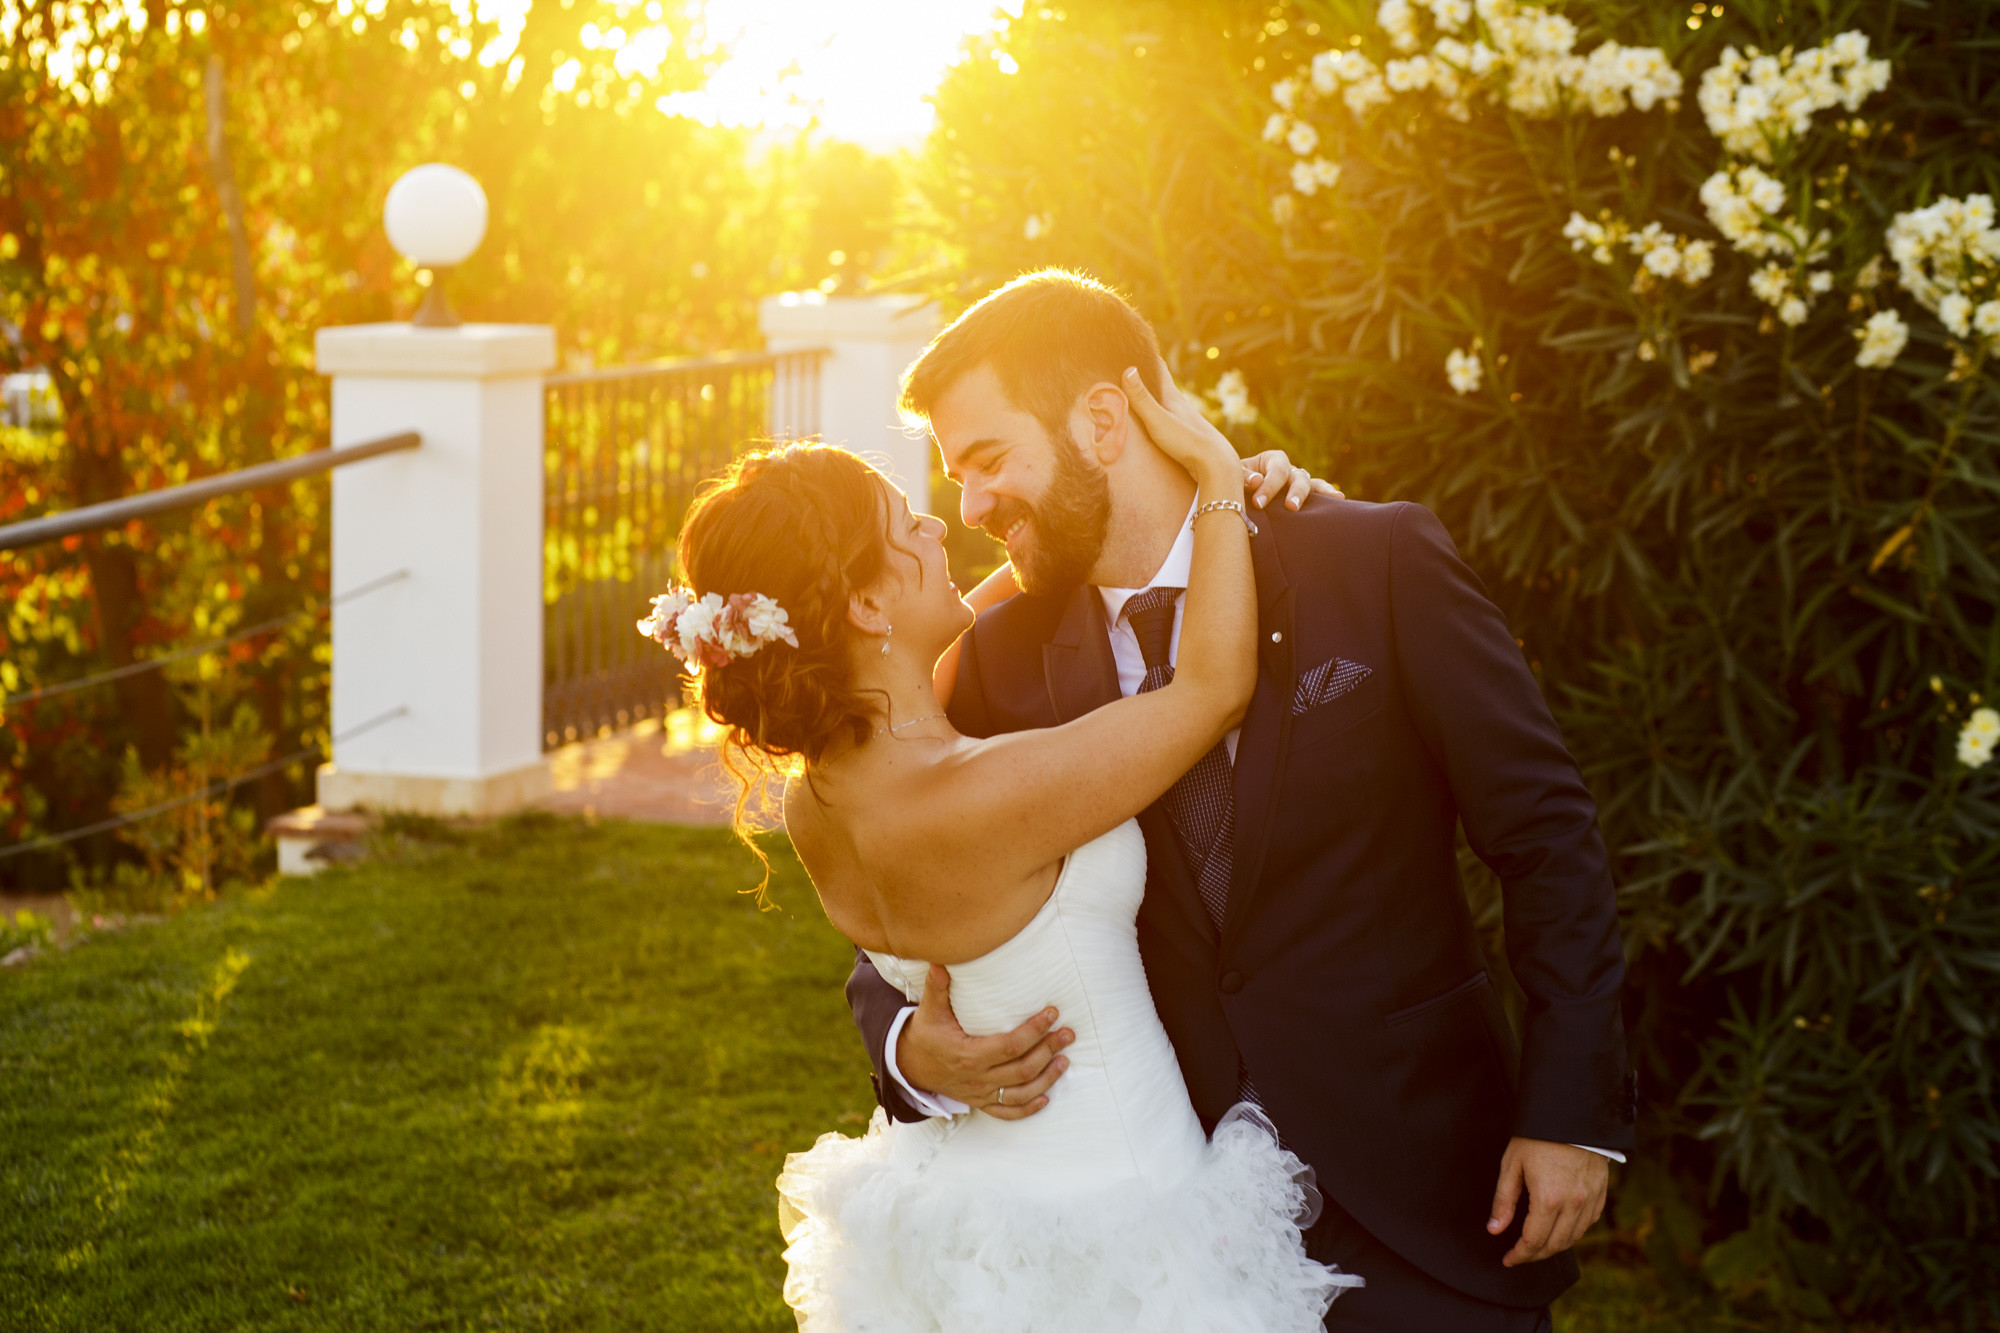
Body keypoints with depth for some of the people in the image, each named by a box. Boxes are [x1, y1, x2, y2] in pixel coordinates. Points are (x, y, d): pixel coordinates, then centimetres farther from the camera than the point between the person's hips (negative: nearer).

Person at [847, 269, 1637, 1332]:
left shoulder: (1382, 564, -9)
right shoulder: (1000, 663, -2)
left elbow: (1546, 836, -6)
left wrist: (1573, 1112, -9)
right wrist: (917, 1051, -18)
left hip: (1419, 1198, -2)